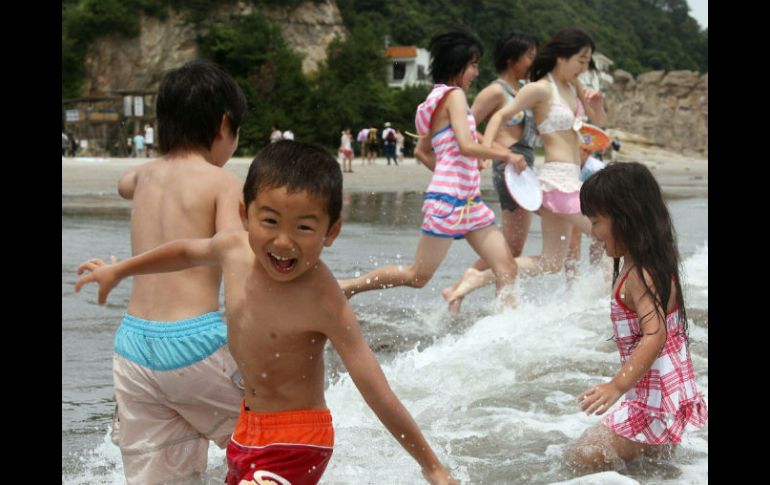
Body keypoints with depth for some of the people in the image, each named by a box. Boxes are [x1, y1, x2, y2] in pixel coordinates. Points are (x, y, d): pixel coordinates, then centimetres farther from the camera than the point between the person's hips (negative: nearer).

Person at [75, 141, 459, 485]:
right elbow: (189, 252, 14)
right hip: (248, 426, 8)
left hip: (295, 443, -8)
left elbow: (376, 391, -26)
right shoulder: (235, 250, -10)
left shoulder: (322, 302, -29)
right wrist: (118, 271, 30)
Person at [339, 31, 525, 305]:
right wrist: (507, 156, -11)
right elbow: (466, 146, -21)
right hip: (448, 200, -10)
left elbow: (422, 151, 23)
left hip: (470, 201, 10)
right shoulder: (454, 95, -10)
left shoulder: (437, 100, 17)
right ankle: (345, 287, 13)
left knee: (507, 267, 0)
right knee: (417, 276, 0)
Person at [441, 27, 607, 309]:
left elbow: (599, 123, 22)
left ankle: (477, 278, 6)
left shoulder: (573, 86, 14)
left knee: (551, 263, 9)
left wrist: (596, 104, -1)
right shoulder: (540, 89, -10)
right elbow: (502, 115, -12)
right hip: (559, 178, -9)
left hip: (569, 178, 9)